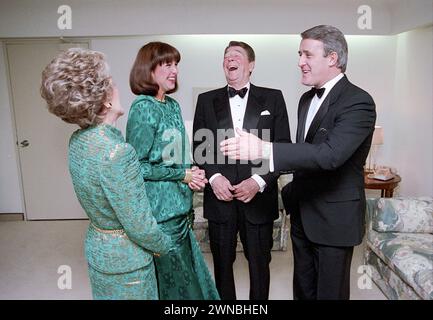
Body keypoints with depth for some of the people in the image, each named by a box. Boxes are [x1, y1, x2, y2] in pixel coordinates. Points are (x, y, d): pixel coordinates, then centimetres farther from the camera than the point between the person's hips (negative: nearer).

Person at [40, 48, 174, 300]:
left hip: (97, 248, 8)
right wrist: (165, 245, -6)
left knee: (106, 294, 27)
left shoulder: (79, 139, -5)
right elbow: (140, 227, -25)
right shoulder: (116, 152, -31)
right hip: (125, 261, -7)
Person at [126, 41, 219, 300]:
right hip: (160, 211, -7)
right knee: (170, 276, 8)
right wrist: (182, 174, -13)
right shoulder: (144, 108, -15)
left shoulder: (173, 105, 8)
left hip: (180, 208, 7)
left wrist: (191, 173, -3)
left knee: (185, 273, 19)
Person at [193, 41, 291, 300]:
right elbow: (199, 146, 5)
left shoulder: (273, 98, 4)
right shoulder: (207, 100, 8)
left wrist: (259, 181, -13)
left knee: (260, 263, 12)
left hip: (258, 198, -1)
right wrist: (213, 177, -11)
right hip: (220, 197, 1)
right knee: (222, 263, 13)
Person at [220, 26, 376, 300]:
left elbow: (330, 154, -33)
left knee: (330, 291, 10)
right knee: (303, 288, 21)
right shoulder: (307, 99, 9)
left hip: (335, 218, -7)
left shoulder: (358, 102, -18)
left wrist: (263, 149, -40)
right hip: (302, 214, 8)